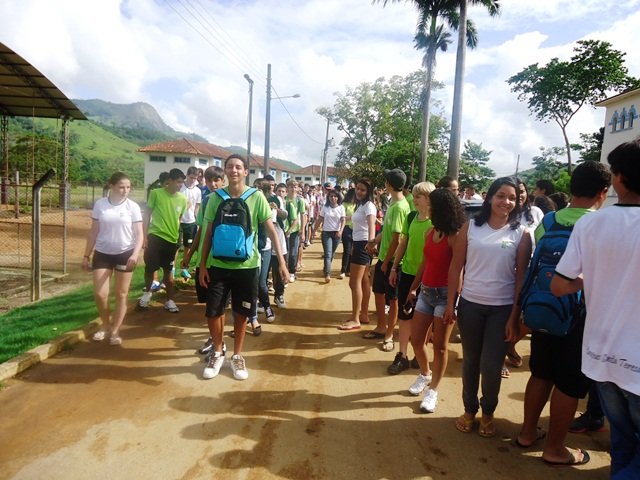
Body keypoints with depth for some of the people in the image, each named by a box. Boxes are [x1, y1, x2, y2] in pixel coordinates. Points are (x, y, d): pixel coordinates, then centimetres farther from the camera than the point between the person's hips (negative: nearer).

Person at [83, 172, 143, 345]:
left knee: (121, 295, 6)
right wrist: (86, 255, 6)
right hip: (102, 253, 1)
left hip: (125, 254, -1)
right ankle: (105, 325, 23)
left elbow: (139, 234, -6)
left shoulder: (133, 206, -6)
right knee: (99, 294, -3)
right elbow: (94, 232, 6)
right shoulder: (100, 204, -2)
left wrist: (135, 254, -21)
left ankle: (115, 331, 21)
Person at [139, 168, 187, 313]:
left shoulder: (182, 199, 1)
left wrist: (179, 239, 13)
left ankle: (169, 300, 20)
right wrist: (144, 235, -5)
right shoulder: (156, 193, -7)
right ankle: (147, 292, 33)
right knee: (149, 268, 6)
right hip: (155, 236, -2)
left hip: (172, 239, 2)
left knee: (168, 270, 10)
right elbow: (147, 214, -1)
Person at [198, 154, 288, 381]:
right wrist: (202, 264, 1)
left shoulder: (256, 197, -5)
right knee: (212, 311, 4)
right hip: (218, 264, 1)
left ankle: (237, 355, 29)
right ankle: (217, 353, 28)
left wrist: (281, 261, -11)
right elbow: (208, 233, 4)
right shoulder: (215, 197, 0)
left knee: (241, 313, 10)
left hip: (246, 265, -1)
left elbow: (271, 230, -5)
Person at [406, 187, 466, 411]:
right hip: (426, 291, 7)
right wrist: (413, 288, 19)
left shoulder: (454, 237, -15)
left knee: (440, 345, 5)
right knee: (416, 339, 12)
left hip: (445, 293, -7)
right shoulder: (431, 232, 7)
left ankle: (432, 390, 20)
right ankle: (425, 374, 38)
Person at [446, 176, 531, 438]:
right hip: (470, 304, 1)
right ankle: (469, 409, 33)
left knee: (491, 365, 3)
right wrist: (450, 304, 0)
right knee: (470, 361, 13)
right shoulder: (471, 226, -1)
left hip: (502, 308, -1)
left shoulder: (521, 234, -2)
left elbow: (522, 277, -3)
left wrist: (515, 316, -5)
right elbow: (456, 267, 1)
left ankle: (488, 413, 29)